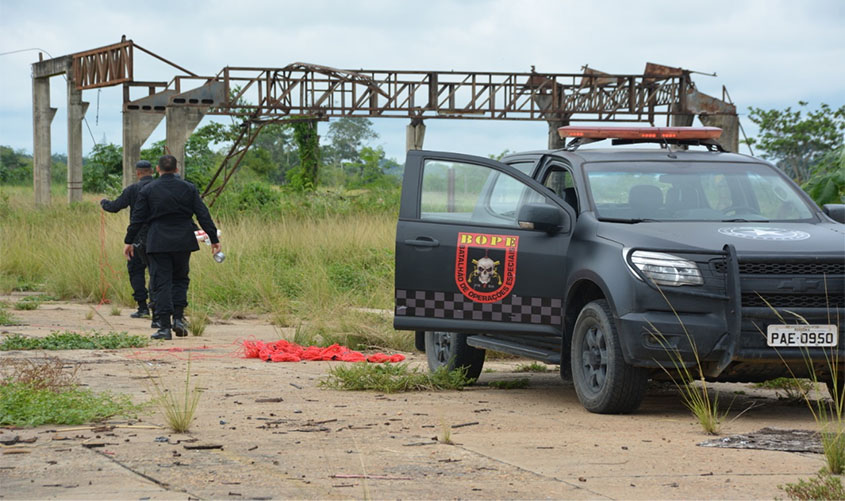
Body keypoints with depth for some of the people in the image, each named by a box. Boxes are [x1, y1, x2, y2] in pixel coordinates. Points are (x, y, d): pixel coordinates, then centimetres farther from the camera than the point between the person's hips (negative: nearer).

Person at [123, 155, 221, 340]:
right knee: (180, 279, 18)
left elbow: (137, 218, 1)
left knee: (161, 283, 0)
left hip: (158, 242, -2)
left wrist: (129, 241, 10)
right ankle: (178, 318, 5)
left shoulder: (147, 190, 0)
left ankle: (164, 326, -5)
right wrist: (214, 239, 5)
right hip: (183, 241, 2)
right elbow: (203, 215, 1)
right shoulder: (189, 188, 3)